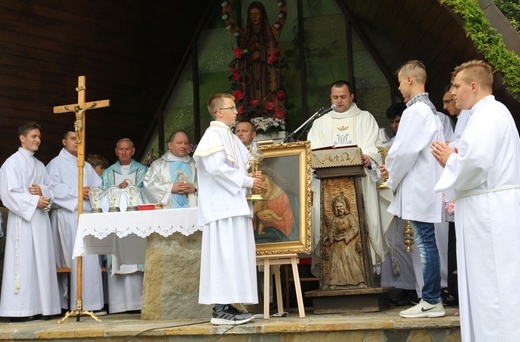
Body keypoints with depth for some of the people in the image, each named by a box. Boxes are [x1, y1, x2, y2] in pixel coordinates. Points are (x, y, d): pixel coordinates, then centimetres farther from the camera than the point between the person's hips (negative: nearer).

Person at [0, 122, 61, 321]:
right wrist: (34, 201, -15)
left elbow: (50, 189, 17)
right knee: (23, 262, -9)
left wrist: (42, 191, -6)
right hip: (22, 218, -7)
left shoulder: (39, 165, 19)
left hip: (40, 218, 7)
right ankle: (19, 310, -6)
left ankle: (41, 306, 8)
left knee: (42, 262, 4)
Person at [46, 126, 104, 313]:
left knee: (90, 258, -1)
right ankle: (66, 304, -6)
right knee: (69, 259, -9)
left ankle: (91, 302, 0)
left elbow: (99, 187, 19)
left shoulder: (87, 166, 23)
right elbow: (53, 189, -9)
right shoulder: (56, 163, 5)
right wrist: (76, 192, -11)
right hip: (66, 215, -6)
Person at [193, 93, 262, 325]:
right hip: (222, 206, -10)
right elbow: (216, 167, -19)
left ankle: (225, 305, 12)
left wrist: (253, 176, 4)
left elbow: (245, 163, 25)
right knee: (225, 253, -11)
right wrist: (247, 181, -14)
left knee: (235, 253, 8)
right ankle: (220, 309, -8)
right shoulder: (213, 135, -8)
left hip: (235, 205, 10)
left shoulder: (231, 137, 21)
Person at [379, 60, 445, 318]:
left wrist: (391, 176, -2)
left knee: (426, 245, -5)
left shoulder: (416, 111, -14)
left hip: (417, 190, -10)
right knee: (427, 245, 11)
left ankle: (431, 302, 1)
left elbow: (404, 151, -17)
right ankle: (431, 299, 17)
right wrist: (392, 168, 15)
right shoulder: (429, 109, 17)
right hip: (423, 187, 10)